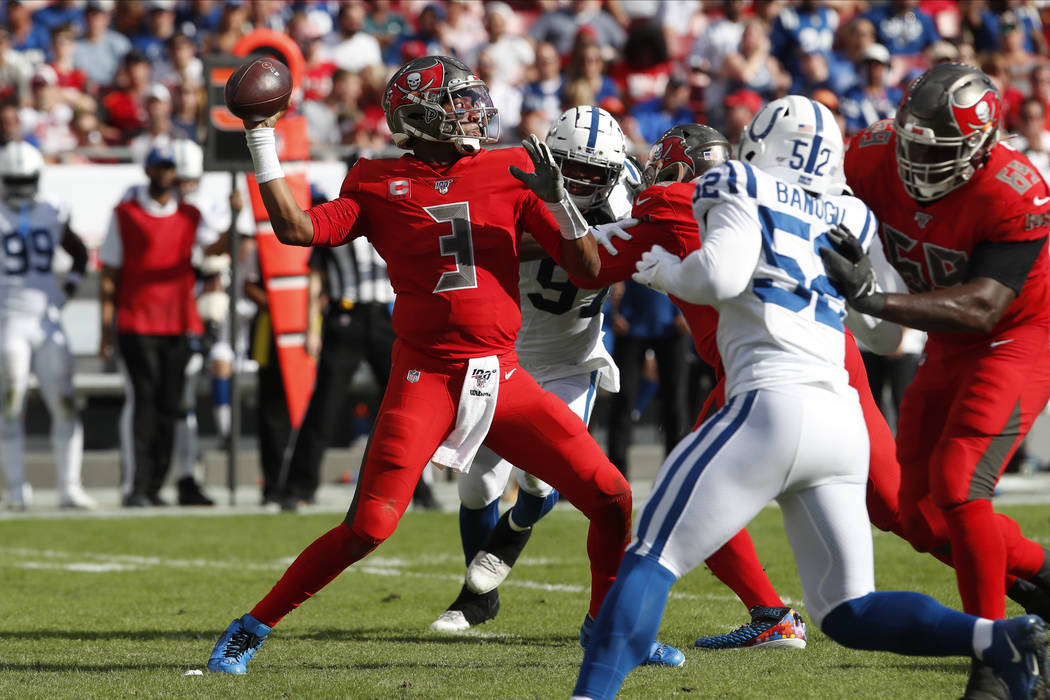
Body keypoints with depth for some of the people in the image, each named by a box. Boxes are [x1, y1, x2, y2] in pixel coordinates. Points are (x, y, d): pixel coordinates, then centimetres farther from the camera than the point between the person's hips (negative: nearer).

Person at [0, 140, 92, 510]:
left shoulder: (52, 214, 7)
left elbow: (79, 253, 23)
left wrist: (68, 289, 11)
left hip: (47, 322, 4)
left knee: (65, 405, -1)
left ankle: (69, 487, 3)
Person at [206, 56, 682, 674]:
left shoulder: (511, 171, 8)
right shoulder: (379, 184, 5)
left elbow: (588, 269, 7)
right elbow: (297, 229, -8)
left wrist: (557, 198, -9)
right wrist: (262, 138, -6)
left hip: (503, 379, 3)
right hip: (425, 380, -3)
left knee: (611, 498, 0)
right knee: (370, 526, -14)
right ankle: (251, 629, 1)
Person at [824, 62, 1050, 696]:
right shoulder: (878, 156, -14)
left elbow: (981, 309, -35)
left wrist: (869, 300, -44)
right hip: (950, 351, 7)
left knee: (957, 485, -23)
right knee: (926, 521, 5)